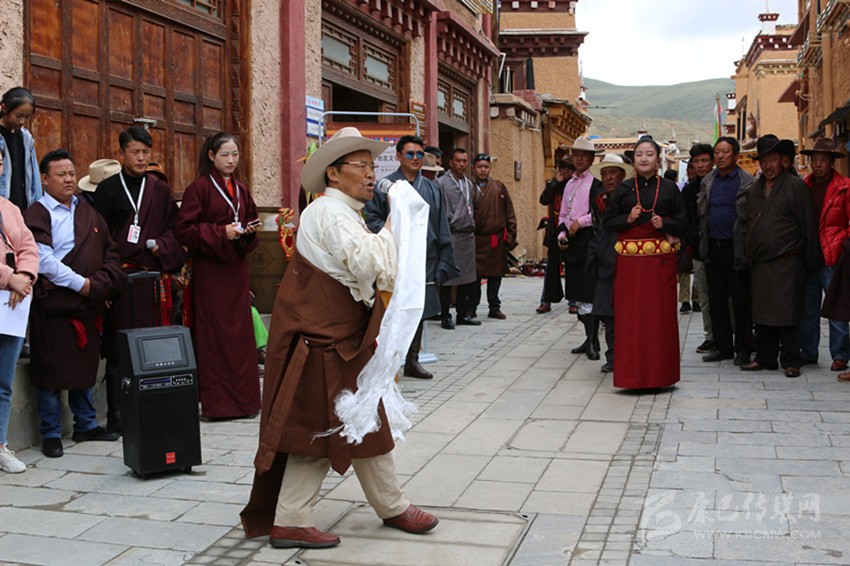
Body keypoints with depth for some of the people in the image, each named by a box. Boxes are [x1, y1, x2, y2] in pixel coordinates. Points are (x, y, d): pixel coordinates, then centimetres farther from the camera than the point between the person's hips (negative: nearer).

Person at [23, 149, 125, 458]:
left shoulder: (88, 213, 16)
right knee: (51, 372, 1)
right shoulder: (36, 215, -4)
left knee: (86, 367, 13)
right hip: (53, 307, -6)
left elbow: (111, 253, 13)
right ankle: (50, 433, 12)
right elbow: (43, 260, -15)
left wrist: (100, 284, -3)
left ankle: (86, 424, 26)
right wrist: (80, 283, -15)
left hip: (88, 306, 6)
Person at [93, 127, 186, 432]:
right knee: (119, 349, -4)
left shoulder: (160, 191, 14)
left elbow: (173, 230, 13)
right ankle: (116, 417, 2)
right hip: (122, 277, -3)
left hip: (155, 275, 4)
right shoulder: (108, 189, 3)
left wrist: (161, 246, -8)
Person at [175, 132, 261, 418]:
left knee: (240, 333, 7)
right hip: (209, 269, -6)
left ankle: (243, 399, 15)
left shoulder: (241, 190, 14)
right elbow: (183, 230, -9)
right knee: (213, 335, -4)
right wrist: (220, 233, -17)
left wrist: (249, 231, 3)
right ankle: (215, 402, 3)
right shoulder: (199, 188, -5)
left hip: (236, 268, 6)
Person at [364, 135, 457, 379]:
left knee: (419, 312, 11)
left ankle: (412, 361, 23)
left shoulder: (432, 189, 13)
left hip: (424, 263, 5)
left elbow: (442, 229, 13)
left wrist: (443, 263, 7)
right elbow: (371, 219, -4)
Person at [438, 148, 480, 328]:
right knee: (447, 276, -3)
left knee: (467, 277, 9)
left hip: (468, 234, 7)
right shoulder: (442, 183, -6)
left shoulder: (469, 184, 16)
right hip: (451, 235, -7)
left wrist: (471, 224, 14)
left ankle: (462, 314, 19)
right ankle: (445, 316, 4)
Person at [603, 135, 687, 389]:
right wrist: (628, 219, -10)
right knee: (630, 314, -1)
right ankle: (632, 373, 7)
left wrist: (665, 223, -12)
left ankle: (659, 372, 11)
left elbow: (683, 223, 6)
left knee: (660, 313, 1)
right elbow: (607, 222, 7)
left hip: (660, 258, 0)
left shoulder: (669, 188, 6)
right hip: (630, 259, 0)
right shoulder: (624, 188, 7)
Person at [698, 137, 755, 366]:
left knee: (741, 301, 2)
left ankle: (743, 349, 11)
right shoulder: (707, 181, 11)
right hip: (713, 248, 5)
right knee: (716, 301, 9)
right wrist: (703, 242, 11)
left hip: (735, 249, -5)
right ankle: (723, 347, 19)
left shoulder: (747, 182, -5)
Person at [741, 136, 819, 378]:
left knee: (787, 313, -3)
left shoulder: (796, 186, -3)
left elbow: (808, 224, -3)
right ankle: (765, 358, 20)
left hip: (786, 263, -6)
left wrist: (810, 260, -5)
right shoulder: (754, 190, 15)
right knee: (762, 313, 10)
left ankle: (790, 361, 6)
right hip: (760, 264, 6)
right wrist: (748, 257, 12)